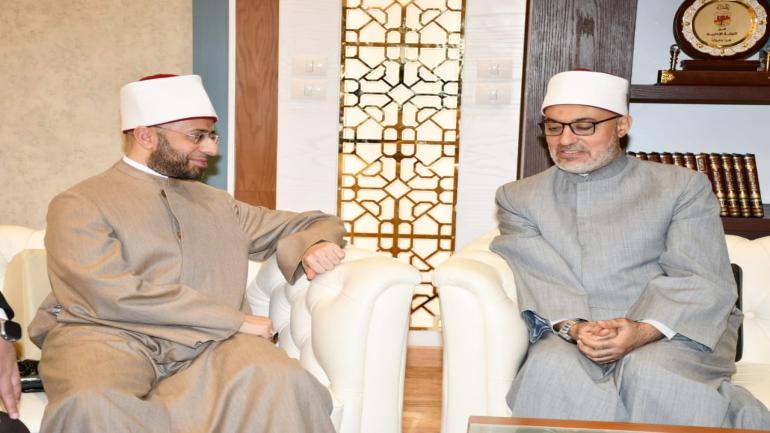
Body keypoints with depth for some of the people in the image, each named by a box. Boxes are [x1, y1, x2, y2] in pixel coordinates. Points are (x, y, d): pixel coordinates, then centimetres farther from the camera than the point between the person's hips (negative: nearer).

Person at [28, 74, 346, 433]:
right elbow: (112, 294, -8)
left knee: (277, 380, -31)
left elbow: (317, 223, 31)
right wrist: (236, 320, -8)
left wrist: (315, 245, 5)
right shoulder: (78, 205, 8)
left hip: (208, 343, 3)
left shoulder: (219, 205, 24)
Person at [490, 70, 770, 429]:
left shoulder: (683, 186, 11)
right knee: (553, 369, -33)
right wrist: (572, 327, -21)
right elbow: (537, 276, 0)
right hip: (566, 337, 0)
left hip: (670, 333, 0)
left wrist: (643, 330, -19)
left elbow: (704, 282, -1)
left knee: (649, 371, -33)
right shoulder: (518, 197, 15)